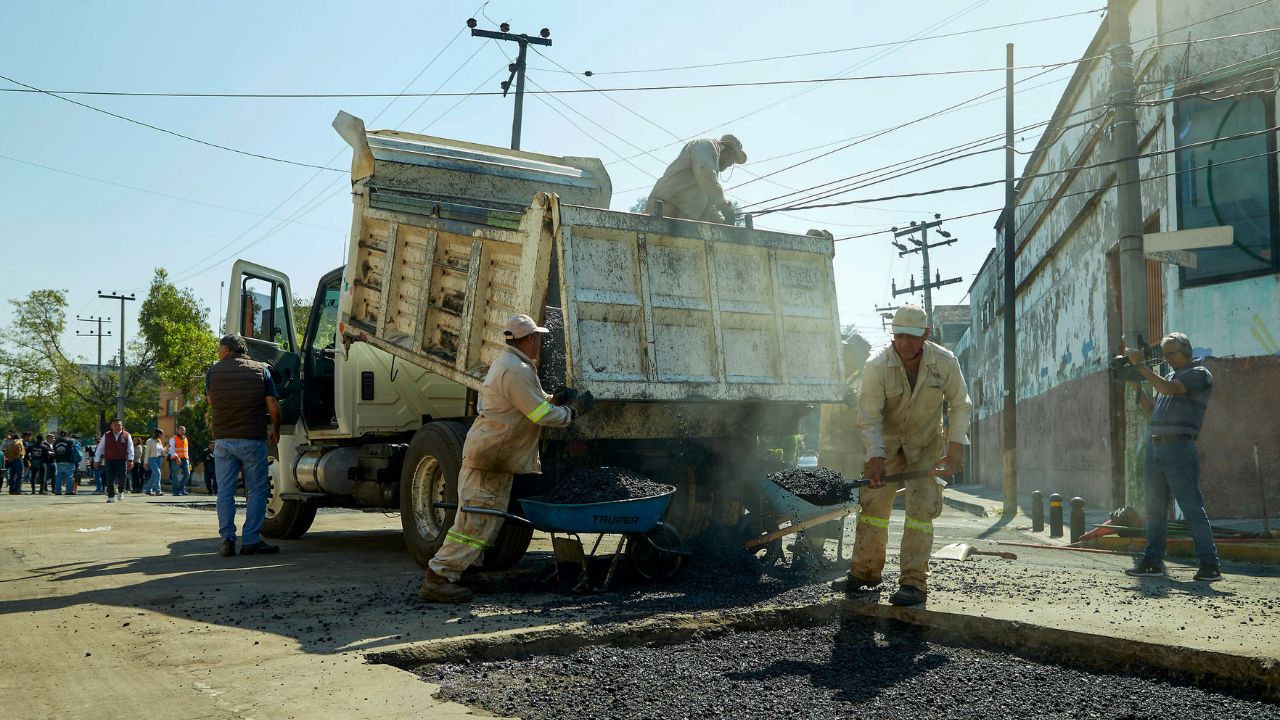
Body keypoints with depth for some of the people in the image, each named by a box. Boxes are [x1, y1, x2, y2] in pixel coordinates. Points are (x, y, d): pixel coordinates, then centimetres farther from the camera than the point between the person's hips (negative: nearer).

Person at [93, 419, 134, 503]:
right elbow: (100, 448, 10)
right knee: (110, 480, -1)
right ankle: (111, 497, 6)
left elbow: (130, 449, 3)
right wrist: (96, 460, 6)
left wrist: (130, 460, -5)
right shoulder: (106, 435, 7)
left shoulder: (126, 435, 4)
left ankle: (120, 492, 26)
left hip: (122, 461, -1)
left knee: (122, 479, -3)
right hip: (109, 461, 1)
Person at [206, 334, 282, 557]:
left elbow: (211, 403, 15)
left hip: (222, 439, 2)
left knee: (224, 492, 8)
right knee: (256, 490, 5)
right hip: (252, 439, -2)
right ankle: (251, 540, 1)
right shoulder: (260, 370, 0)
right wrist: (275, 430, 11)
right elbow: (273, 406, -4)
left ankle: (227, 540, 4)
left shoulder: (213, 371, 5)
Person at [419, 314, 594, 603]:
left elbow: (529, 405, 22)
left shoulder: (505, 361, 15)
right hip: (488, 459, -11)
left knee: (489, 522, 13)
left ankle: (442, 572, 18)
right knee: (474, 523, -9)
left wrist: (552, 400, 6)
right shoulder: (518, 371, -19)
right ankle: (438, 578, -5)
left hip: (497, 459, 11)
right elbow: (542, 416, -18)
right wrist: (573, 410, -3)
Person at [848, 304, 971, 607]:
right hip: (886, 442, 0)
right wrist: (875, 457, -32)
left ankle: (914, 582, -7)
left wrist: (956, 446, -14)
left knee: (921, 508, -10)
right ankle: (865, 571, 18)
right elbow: (869, 417, -22)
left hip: (926, 444, 0)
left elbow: (960, 406, -5)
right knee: (873, 503, 1)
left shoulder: (945, 363, -19)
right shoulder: (877, 365, -24)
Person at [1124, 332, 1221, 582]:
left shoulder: (1199, 374, -2)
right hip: (1154, 448, 8)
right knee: (1155, 508, 9)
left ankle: (1210, 565, -5)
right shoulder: (1169, 376, 22)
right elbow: (1153, 412, 23)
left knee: (1192, 507, -8)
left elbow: (1168, 389, -17)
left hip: (1179, 449, -8)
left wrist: (1140, 365, -10)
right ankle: (1153, 561, 14)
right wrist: (1136, 387, 13)